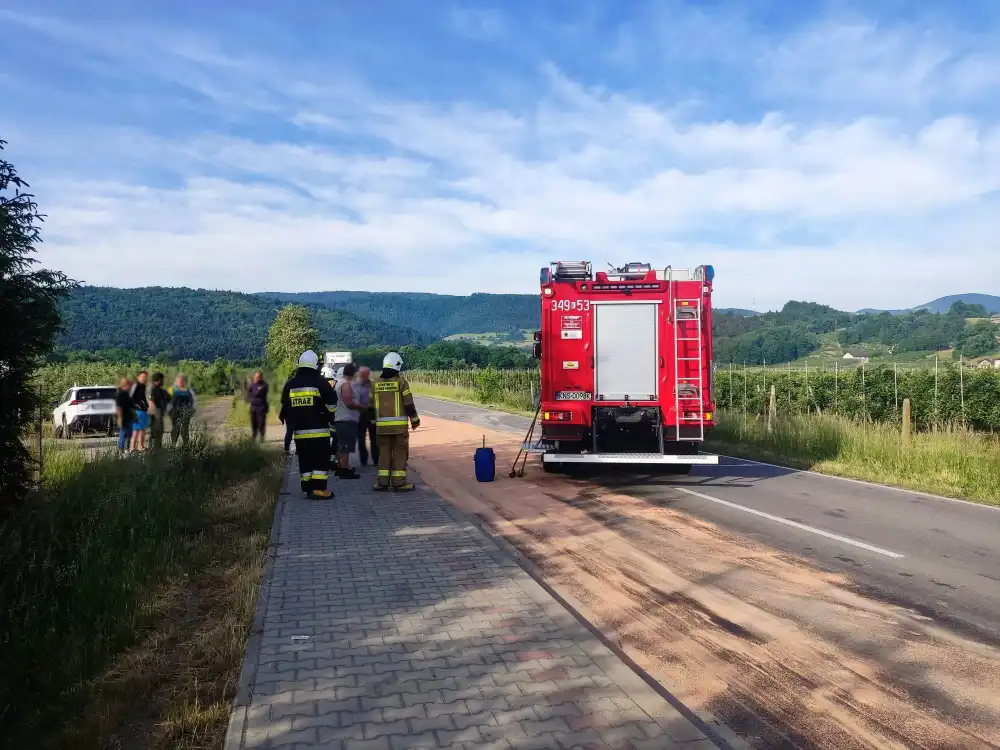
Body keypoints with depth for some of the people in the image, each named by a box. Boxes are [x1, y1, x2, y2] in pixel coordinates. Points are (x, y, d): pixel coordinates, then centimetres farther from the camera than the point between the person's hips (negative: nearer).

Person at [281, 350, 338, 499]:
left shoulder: (290, 384, 9)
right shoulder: (320, 382, -7)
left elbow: (285, 408, 17)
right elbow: (332, 402, -6)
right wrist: (328, 415, 13)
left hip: (299, 431, 5)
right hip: (319, 430, -5)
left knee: (305, 460, 12)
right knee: (321, 460, -2)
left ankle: (307, 488, 15)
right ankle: (319, 489, -8)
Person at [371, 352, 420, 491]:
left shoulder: (376, 383, 8)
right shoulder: (401, 381, -6)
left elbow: (371, 405, 13)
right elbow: (408, 404, -8)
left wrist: (374, 421, 24)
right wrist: (414, 419, 3)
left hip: (381, 425, 4)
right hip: (398, 424, -4)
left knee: (384, 452, 11)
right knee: (400, 453, 2)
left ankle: (382, 482, 12)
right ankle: (399, 482, 3)